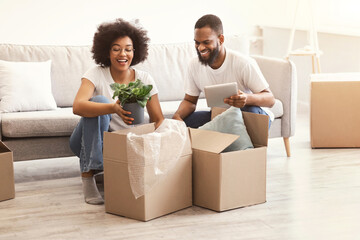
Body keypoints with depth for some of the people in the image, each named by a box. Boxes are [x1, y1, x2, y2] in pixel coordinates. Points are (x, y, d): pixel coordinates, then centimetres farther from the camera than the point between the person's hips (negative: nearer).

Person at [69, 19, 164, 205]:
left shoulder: (144, 80, -6)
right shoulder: (96, 74, -15)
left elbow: (158, 120, -4)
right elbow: (77, 106, -34)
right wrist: (114, 108, -51)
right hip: (91, 141, -2)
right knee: (99, 101, -31)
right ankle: (88, 176, -26)